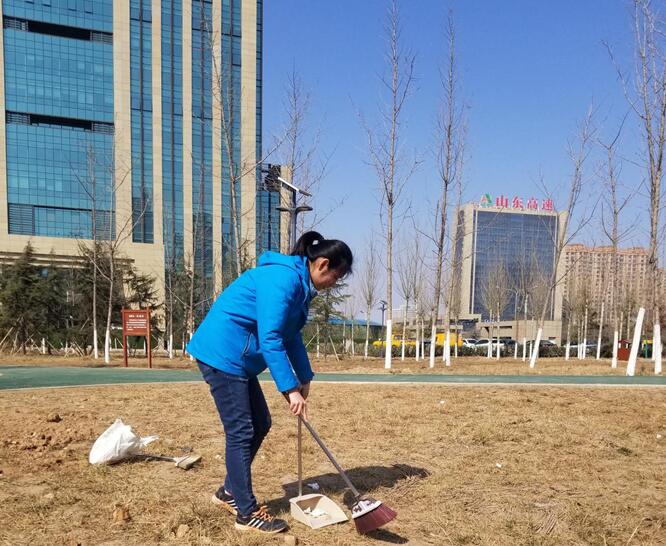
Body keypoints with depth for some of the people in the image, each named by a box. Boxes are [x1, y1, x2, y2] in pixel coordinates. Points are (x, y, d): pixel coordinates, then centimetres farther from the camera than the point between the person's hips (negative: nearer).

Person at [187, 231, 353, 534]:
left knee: (260, 424, 14)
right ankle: (247, 513, 11)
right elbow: (270, 339, -27)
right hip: (222, 353, -10)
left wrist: (305, 378, 15)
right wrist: (290, 389, -24)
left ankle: (230, 493, 29)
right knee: (240, 431, -3)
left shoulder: (300, 285, 11)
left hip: (237, 359, 10)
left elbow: (291, 336, 19)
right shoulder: (283, 278, -22)